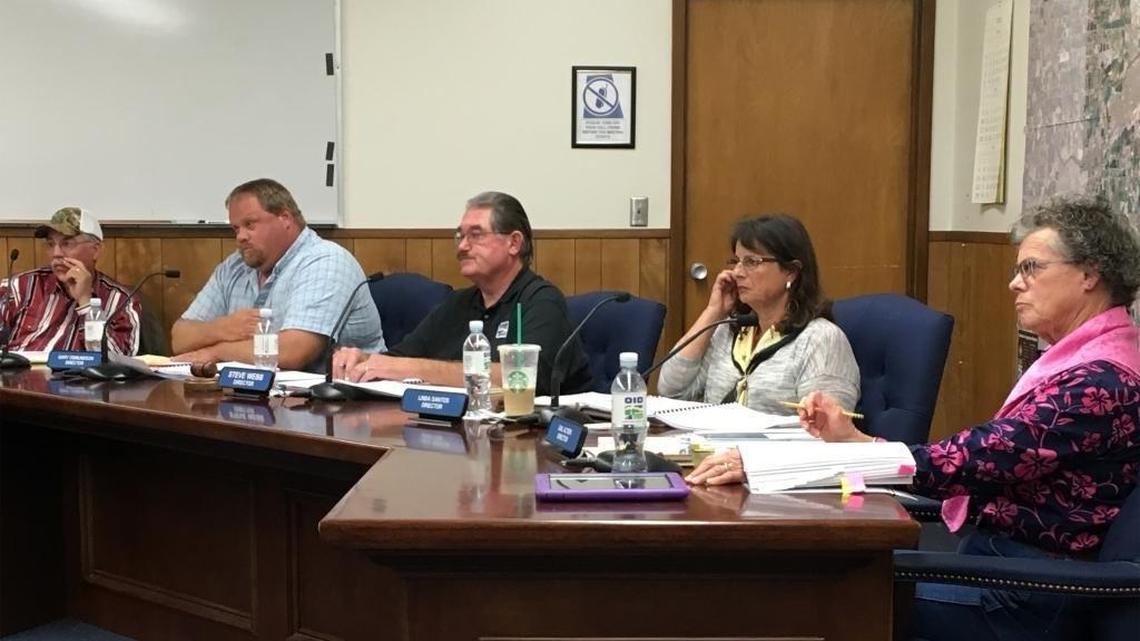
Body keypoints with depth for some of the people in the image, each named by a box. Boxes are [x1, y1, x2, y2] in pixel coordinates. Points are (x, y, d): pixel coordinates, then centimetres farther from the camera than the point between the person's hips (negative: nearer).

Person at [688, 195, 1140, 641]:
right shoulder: (1079, 362, 12)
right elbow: (980, 460, 5)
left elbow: (957, 464, -27)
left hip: (1026, 598, -8)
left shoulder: (1098, 382, -19)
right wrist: (853, 439, -7)